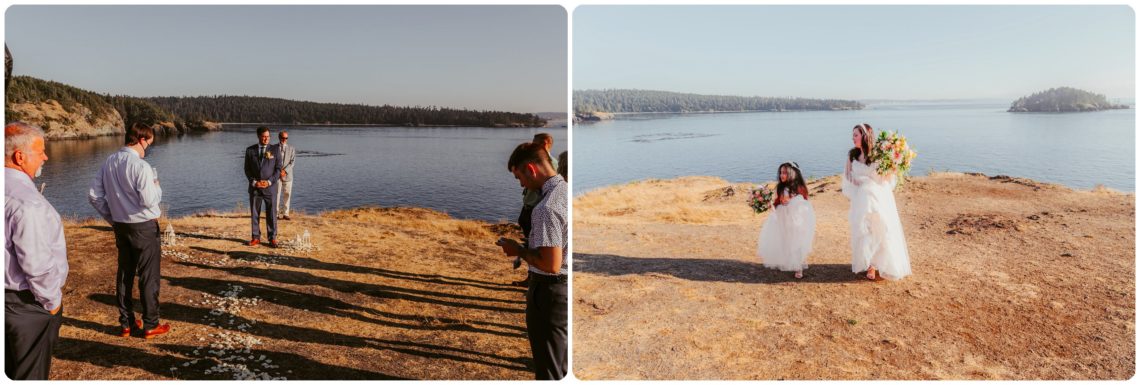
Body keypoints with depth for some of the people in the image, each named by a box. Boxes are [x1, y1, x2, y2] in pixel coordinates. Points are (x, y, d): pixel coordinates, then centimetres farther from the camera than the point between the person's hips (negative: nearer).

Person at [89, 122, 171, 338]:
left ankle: (126, 323, 25)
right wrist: (157, 187, -3)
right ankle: (150, 325, 11)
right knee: (149, 276, 4)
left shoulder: (109, 163, 4)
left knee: (124, 274, 16)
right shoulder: (141, 166, -19)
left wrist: (111, 218, 14)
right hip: (144, 227, -7)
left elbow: (94, 196, 6)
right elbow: (149, 200, -23)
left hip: (120, 226, 7)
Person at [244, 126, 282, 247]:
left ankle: (272, 238, 8)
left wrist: (269, 182, -11)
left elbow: (278, 168, 0)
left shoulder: (274, 150, 1)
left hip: (270, 187, -1)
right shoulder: (250, 150, 5)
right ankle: (256, 237, 15)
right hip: (254, 187, 1)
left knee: (271, 214, 1)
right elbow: (247, 169, 6)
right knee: (254, 214, 6)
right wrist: (254, 182, -8)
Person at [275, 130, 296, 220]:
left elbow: (292, 162, 1)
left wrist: (285, 171, -13)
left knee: (287, 194, 3)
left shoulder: (291, 149, 8)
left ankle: (285, 213, 10)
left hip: (287, 175, 2)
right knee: (276, 194, -3)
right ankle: (275, 212, 4)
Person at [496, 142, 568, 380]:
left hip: (550, 291, -9)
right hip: (565, 287, 9)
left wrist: (519, 251, -13)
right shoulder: (565, 190, 2)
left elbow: (551, 264, -27)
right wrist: (528, 246, 12)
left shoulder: (546, 208, -26)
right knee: (562, 364, 25)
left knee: (548, 369, 8)